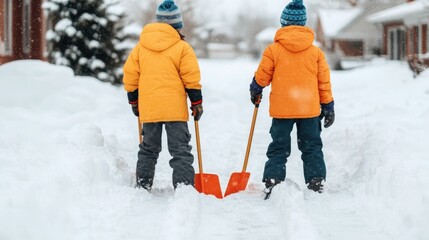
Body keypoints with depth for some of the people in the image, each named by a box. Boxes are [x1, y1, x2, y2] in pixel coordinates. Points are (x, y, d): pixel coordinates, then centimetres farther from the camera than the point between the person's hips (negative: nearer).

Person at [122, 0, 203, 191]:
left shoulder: (141, 46, 6)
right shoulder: (182, 47, -4)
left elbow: (130, 76, 9)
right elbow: (191, 79, -5)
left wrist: (134, 101, 20)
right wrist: (197, 103, 3)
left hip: (148, 109, 4)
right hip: (175, 109, -3)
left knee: (148, 149, 16)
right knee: (180, 150, -1)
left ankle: (142, 187, 18)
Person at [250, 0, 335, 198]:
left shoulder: (273, 49, -5)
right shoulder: (315, 51, 1)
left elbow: (261, 76, 3)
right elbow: (324, 82, 5)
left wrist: (255, 92, 24)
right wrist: (328, 106, 14)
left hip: (282, 108, -1)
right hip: (310, 108, 1)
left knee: (278, 149, 6)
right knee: (312, 148, 11)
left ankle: (272, 186, 0)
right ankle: (316, 186, 6)